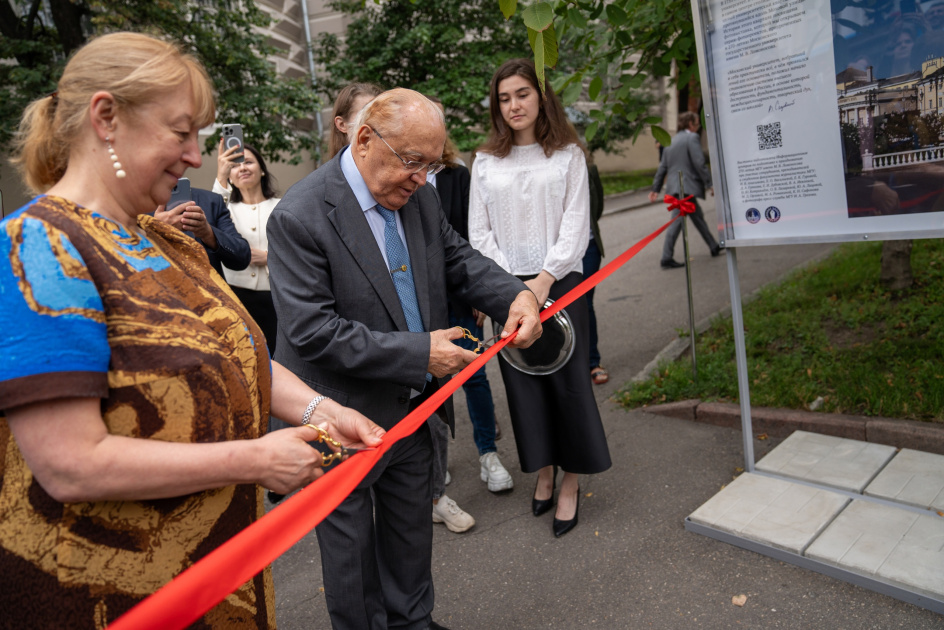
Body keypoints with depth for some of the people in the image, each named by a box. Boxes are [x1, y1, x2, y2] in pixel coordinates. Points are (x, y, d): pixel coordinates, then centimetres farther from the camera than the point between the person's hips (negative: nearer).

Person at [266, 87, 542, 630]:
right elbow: (311, 331, -26)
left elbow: (458, 257, 8)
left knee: (412, 531, 26)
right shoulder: (300, 217, -23)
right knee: (353, 548, 16)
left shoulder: (417, 194, -1)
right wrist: (419, 353, -26)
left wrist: (516, 295, -13)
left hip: (411, 408, 7)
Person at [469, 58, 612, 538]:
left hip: (559, 281, -2)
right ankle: (543, 471, 25)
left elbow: (576, 224, -2)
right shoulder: (485, 161, 9)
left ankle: (570, 484, 14)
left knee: (566, 379, 0)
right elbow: (479, 232, 6)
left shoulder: (568, 155, 4)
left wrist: (545, 278, -14)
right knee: (522, 380, 7)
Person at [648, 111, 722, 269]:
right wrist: (709, 184, -10)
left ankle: (713, 247, 30)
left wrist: (656, 189, 17)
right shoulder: (692, 138, -6)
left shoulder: (671, 141, 19)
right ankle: (666, 259, -8)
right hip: (686, 186, -9)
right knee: (677, 221, -9)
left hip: (674, 186, 9)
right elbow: (699, 164, -13)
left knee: (698, 216, 19)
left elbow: (662, 167, 17)